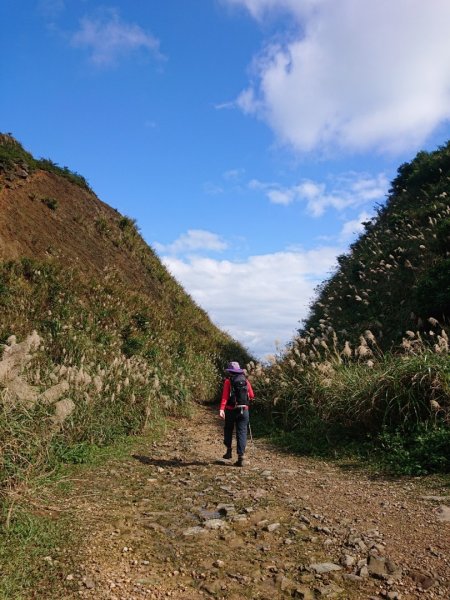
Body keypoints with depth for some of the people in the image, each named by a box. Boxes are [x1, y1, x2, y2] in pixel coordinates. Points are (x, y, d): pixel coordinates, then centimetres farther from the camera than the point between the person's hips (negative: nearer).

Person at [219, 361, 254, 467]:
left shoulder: (228, 381, -6)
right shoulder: (245, 380, 3)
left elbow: (225, 396, -17)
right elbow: (252, 396, 7)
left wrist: (221, 409, -23)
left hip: (231, 410, -2)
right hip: (244, 410, 2)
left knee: (228, 430, 21)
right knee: (242, 432, 3)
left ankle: (229, 450, 22)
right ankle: (240, 457, -2)